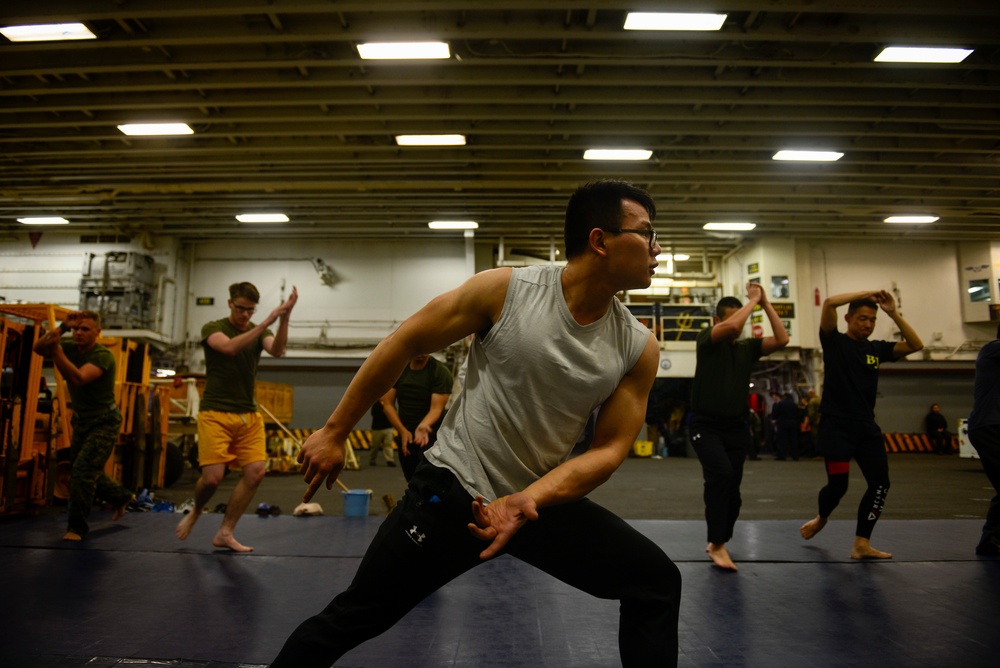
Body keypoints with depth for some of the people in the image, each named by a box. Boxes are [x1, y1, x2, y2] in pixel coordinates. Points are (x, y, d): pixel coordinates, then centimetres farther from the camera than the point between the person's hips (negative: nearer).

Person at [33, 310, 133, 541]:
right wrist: (62, 327, -20)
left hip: (104, 423, -7)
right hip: (82, 421, 7)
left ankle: (77, 526, -1)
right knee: (87, 474, 17)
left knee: (83, 470, -15)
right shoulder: (70, 348, -3)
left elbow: (79, 379, -37)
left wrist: (57, 352, -47)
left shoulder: (103, 355, -22)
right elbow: (38, 347, -13)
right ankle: (121, 497, 40)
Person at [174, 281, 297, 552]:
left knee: (256, 471, -8)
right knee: (213, 477, -11)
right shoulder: (212, 328, -2)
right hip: (215, 414, -4)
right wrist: (266, 322, -34)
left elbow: (277, 350, -15)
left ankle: (225, 533, 7)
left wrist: (284, 318, -32)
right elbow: (230, 347, -25)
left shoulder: (259, 331, 8)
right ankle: (195, 512, 24)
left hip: (249, 416, 4)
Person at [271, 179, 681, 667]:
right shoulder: (504, 290, -16)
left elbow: (610, 448, -5)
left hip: (544, 499, 4)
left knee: (658, 583, -1)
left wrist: (529, 502, -22)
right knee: (354, 617, 4)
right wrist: (334, 432, -3)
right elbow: (403, 344, -7)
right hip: (455, 487, -3)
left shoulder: (638, 348, -7)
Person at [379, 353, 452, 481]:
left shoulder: (441, 372, -11)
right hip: (405, 435, 5)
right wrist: (402, 431, -10)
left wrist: (423, 426, -37)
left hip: (431, 435, -4)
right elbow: (387, 403, 0)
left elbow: (436, 407, -17)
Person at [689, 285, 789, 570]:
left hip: (736, 427, 5)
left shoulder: (747, 346, 6)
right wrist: (753, 299, -12)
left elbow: (782, 339, -5)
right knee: (721, 474, -26)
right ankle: (718, 544, -15)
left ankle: (716, 543, 29)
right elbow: (732, 326, -24)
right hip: (706, 425, -4)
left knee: (732, 489, 8)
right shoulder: (706, 339, -5)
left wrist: (765, 304, -5)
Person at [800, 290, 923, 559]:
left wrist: (894, 314, -3)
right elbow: (829, 303, -17)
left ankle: (861, 544, 9)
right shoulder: (834, 342, -3)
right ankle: (821, 518, 27)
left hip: (867, 427, 5)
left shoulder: (877, 348, 11)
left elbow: (916, 345, 4)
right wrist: (866, 293, -11)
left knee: (880, 483, -1)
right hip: (836, 426, -5)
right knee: (838, 484, -6)